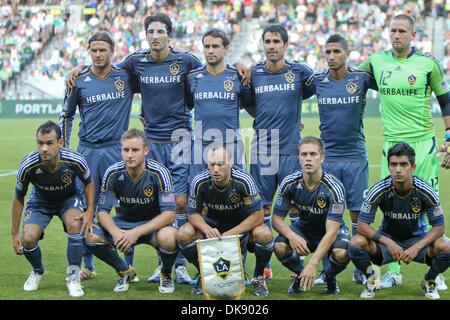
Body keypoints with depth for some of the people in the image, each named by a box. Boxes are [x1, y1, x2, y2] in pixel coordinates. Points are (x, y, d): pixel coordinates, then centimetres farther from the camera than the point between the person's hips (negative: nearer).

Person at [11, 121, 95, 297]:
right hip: (40, 201, 1)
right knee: (28, 239, -20)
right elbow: (18, 198, -13)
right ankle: (37, 271, 16)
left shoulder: (75, 161, -31)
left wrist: (90, 212, -18)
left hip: (69, 198, 0)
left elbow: (88, 183, -6)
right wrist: (14, 233, -11)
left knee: (75, 224, -31)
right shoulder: (28, 166, -31)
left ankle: (73, 277, -15)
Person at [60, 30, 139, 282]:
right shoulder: (79, 82, 4)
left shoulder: (127, 77, 1)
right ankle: (88, 266, 13)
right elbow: (67, 115, 14)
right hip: (87, 150, 1)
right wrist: (63, 149, 10)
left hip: (117, 149, -1)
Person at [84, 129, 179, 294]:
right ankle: (124, 271, 6)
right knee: (91, 236, -22)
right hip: (123, 223, 3)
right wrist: (116, 233, -32)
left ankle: (166, 274, -1)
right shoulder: (113, 173, -14)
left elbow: (169, 214, -26)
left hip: (154, 224, -3)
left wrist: (136, 232, -35)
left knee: (168, 237, -38)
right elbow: (102, 211, -10)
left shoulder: (159, 173, -22)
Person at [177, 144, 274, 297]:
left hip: (242, 225, -2)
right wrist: (207, 230, -33)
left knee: (264, 234, -33)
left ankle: (258, 277, -3)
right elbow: (193, 213, -11)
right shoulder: (199, 182, -22)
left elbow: (257, 215, -24)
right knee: (183, 234, -24)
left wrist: (230, 234, -32)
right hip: (212, 224, 2)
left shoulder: (243, 180, -27)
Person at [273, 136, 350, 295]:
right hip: (304, 229, 3)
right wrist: (291, 236, -34)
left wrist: (312, 264, -43)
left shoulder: (334, 187, -29)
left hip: (332, 231, -2)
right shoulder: (289, 183, -17)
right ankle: (301, 275, 5)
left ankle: (329, 277, 3)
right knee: (280, 247, -28)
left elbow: (331, 230, -33)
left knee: (342, 254, -35)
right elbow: (277, 218, -10)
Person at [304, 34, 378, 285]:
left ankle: (361, 269, 11)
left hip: (355, 156, -1)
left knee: (359, 214, 1)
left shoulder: (361, 77, -3)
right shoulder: (316, 80, 2)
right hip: (327, 157, 1)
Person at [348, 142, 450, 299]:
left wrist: (416, 248, -29)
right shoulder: (379, 190, -21)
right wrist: (388, 243, -30)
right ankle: (371, 279, 3)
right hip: (387, 239, 0)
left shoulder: (426, 191, -21)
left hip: (417, 239, 0)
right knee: (356, 243, -30)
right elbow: (362, 224, -19)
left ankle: (429, 281, 4)